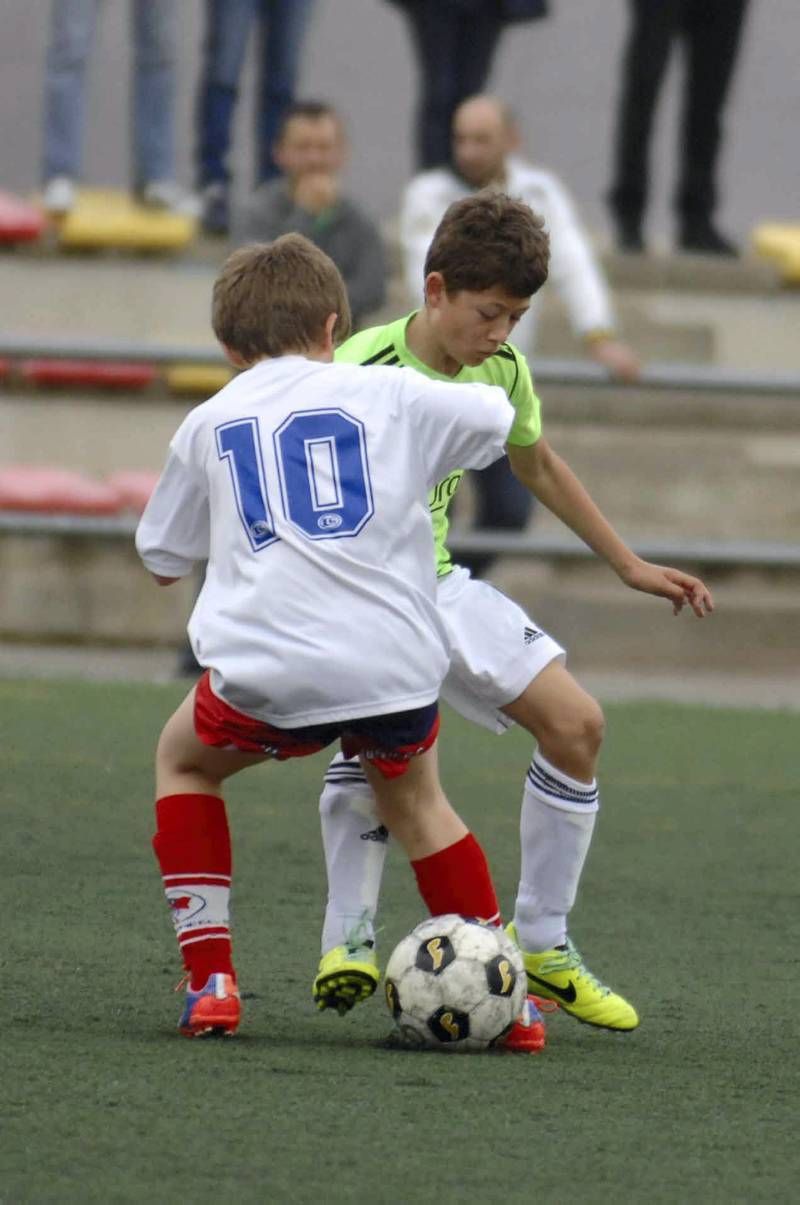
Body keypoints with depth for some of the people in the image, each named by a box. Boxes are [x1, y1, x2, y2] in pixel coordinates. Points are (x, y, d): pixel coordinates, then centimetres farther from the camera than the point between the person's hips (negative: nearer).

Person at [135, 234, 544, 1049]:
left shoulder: (208, 424, 13)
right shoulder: (388, 395, 10)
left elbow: (162, 562, 23)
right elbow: (499, 416, 25)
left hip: (267, 675, -1)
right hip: (396, 668, 1)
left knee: (183, 760, 28)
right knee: (414, 800, 29)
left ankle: (210, 982, 14)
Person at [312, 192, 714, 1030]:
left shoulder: (501, 371, 0)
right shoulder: (363, 372, -22)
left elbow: (539, 467, 19)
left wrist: (630, 566, 25)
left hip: (437, 585, 7)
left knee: (575, 724, 1)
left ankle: (541, 944, 12)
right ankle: (350, 941, -24)